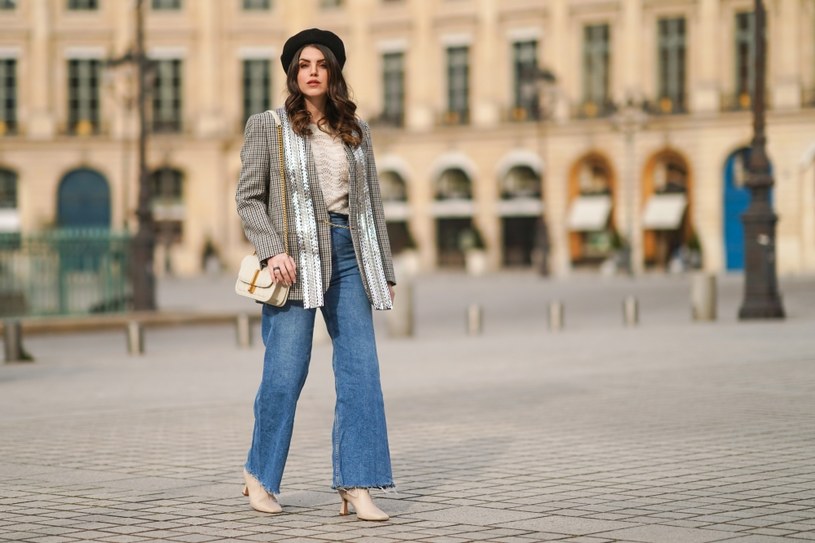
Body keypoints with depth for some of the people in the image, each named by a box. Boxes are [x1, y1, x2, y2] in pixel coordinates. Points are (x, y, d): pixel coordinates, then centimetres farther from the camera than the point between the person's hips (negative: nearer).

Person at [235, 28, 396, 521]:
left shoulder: (356, 131, 15)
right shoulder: (267, 127, 4)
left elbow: (373, 203, 16)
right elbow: (249, 197, 1)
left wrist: (386, 270, 12)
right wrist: (272, 250, -14)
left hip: (349, 255, 4)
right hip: (296, 256, -4)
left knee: (360, 368, -5)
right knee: (286, 371, -4)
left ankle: (356, 486, -3)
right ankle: (259, 473, 17)